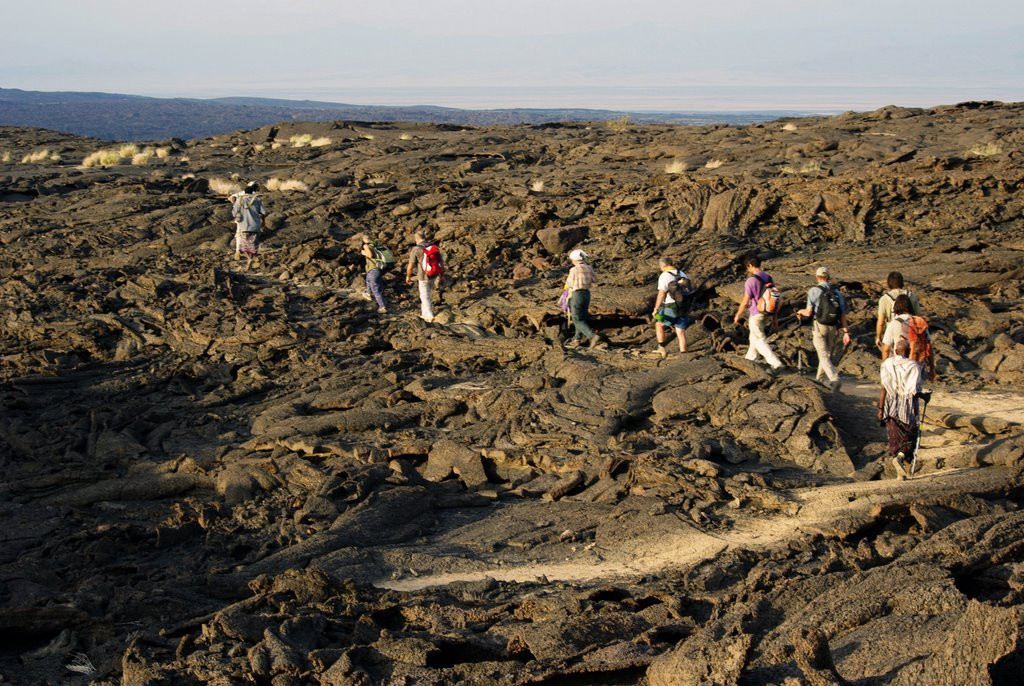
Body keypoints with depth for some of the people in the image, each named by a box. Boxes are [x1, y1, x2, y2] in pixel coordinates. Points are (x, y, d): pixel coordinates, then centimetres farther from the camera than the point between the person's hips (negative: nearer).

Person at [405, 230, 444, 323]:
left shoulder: (416, 249, -16)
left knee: (425, 297, 9)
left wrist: (408, 276, 4)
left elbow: (410, 266, -13)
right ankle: (424, 313, 32)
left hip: (423, 277, -5)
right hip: (434, 276, 5)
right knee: (425, 294, 24)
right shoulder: (434, 247, -1)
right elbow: (441, 262, 2)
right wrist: (441, 276, 13)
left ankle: (429, 316, 7)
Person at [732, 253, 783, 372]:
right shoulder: (768, 277, 1)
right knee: (754, 335, 26)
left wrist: (737, 316, -2)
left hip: (756, 314, -8)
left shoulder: (751, 281, -21)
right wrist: (775, 317, 13)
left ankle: (776, 363, -7)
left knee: (760, 340, 1)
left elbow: (745, 302, -17)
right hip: (767, 312, 8)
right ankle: (750, 357, 42)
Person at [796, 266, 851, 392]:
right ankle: (820, 379, 37)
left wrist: (800, 311, 11)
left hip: (819, 327, -5)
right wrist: (846, 332, 1)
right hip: (833, 328, 5)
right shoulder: (836, 291, 4)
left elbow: (809, 312, -12)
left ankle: (835, 380, -25)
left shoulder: (814, 290, -10)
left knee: (824, 357, -5)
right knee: (827, 353, 22)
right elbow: (843, 314, 0)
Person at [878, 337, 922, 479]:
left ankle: (901, 473, 13)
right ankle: (900, 457, -18)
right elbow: (915, 391, -13)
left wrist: (880, 409, 1)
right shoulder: (913, 366, -11)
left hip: (891, 407, 3)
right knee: (910, 436, 10)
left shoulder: (887, 364, -3)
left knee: (895, 437, 11)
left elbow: (883, 389, -4)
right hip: (908, 407, -3)